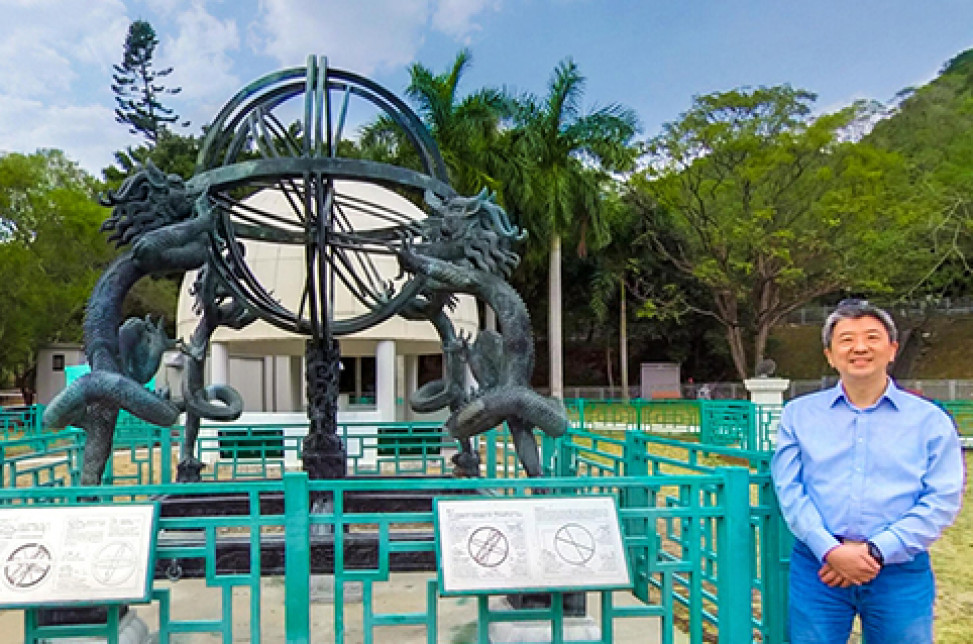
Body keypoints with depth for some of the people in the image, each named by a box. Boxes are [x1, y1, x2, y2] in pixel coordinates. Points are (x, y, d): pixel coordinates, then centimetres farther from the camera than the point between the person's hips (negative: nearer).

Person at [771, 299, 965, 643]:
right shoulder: (799, 414, 6)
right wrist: (830, 550, -16)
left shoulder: (930, 420, 4)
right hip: (817, 565, 1)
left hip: (901, 571, 0)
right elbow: (789, 489, -2)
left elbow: (942, 499, -3)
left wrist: (876, 551, -13)